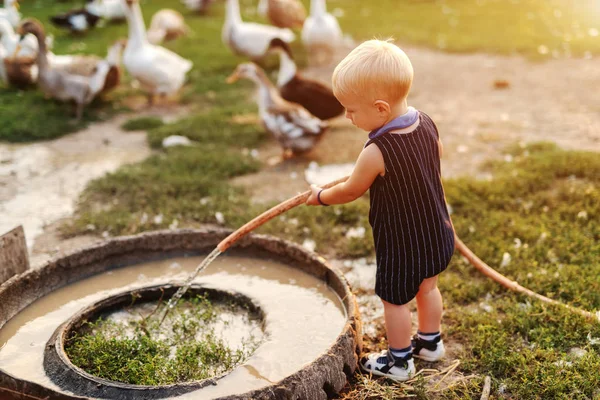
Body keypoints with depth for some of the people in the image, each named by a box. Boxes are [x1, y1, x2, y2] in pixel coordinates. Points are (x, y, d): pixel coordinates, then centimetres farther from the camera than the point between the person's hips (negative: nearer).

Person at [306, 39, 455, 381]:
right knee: (428, 288, 27)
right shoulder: (427, 124, -10)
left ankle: (399, 362, 32)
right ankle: (430, 343, 47)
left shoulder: (376, 153, -31)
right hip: (438, 236, 7)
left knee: (395, 301, 14)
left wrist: (321, 196, 4)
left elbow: (350, 191, -14)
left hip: (401, 246, -7)